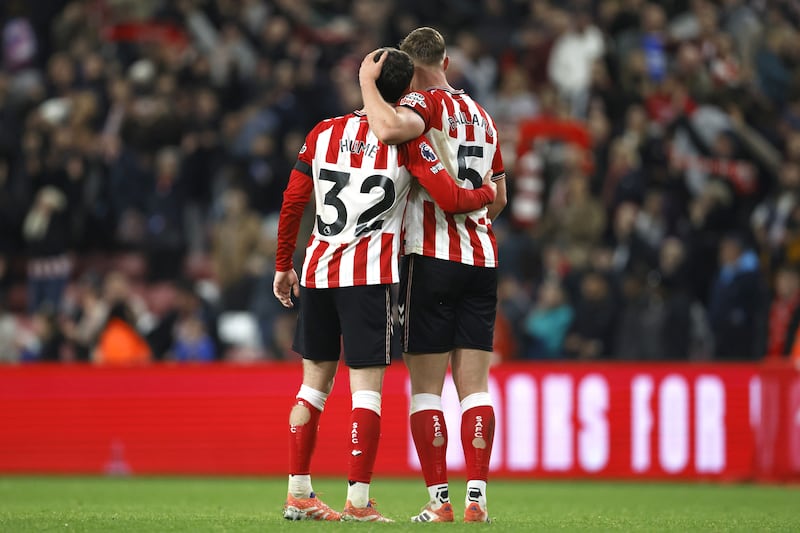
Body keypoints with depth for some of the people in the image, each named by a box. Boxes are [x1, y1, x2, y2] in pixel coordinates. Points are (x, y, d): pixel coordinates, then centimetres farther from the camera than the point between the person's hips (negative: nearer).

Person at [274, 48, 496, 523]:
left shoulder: (324, 133, 9)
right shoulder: (407, 139, -4)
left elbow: (292, 202, 11)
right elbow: (450, 199, -8)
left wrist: (284, 265, 21)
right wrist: (488, 193, 13)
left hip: (317, 270, 5)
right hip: (369, 275, -5)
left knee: (315, 383, 14)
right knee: (367, 389, -4)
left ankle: (298, 493, 15)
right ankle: (359, 501, -8)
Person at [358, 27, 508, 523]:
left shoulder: (426, 104, -6)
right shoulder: (483, 116, 16)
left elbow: (388, 128, -30)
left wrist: (367, 82, -14)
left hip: (432, 257, -6)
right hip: (482, 259, 6)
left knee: (426, 388, -1)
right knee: (475, 387, 4)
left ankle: (439, 500, -4)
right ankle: (477, 498, -1)